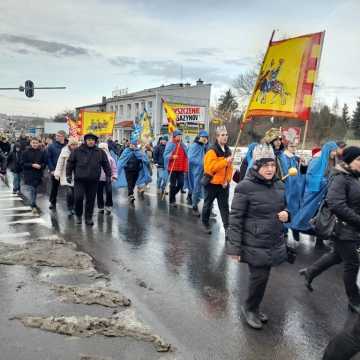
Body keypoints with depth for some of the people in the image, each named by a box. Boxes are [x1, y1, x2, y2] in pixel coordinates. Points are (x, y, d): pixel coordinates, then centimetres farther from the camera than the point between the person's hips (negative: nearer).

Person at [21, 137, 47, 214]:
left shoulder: (42, 152, 1)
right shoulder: (26, 152, -4)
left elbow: (45, 163, 5)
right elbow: (23, 164, -5)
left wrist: (40, 166, -15)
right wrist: (32, 165, -17)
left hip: (38, 174, 2)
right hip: (29, 174, -2)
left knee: (35, 189, 13)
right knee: (32, 189, -7)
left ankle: (33, 204, 30)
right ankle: (33, 206, -4)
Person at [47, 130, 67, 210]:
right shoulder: (51, 146, 0)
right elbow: (49, 158, -1)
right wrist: (52, 169, -9)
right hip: (54, 171, 0)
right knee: (54, 187, 9)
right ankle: (52, 203, 23)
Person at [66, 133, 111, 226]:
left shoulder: (100, 152, 7)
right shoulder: (77, 151, 3)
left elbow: (106, 164, 12)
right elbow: (70, 163, 7)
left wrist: (108, 175, 9)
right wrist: (68, 175, 3)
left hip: (93, 181, 1)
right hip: (79, 180, -1)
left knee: (91, 200, 6)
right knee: (78, 198, -7)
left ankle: (89, 218, 19)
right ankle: (78, 215, 16)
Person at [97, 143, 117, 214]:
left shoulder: (110, 158, 1)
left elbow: (114, 168, 8)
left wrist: (114, 176, 1)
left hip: (108, 178, -1)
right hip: (98, 179, 1)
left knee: (109, 193, -5)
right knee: (99, 193, 8)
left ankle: (108, 207, 7)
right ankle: (100, 207, 21)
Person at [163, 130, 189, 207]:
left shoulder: (183, 145, 13)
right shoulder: (170, 144, -3)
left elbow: (185, 156, 17)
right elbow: (165, 155, -8)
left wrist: (186, 168, 11)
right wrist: (172, 157, -27)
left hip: (181, 168, 5)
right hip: (172, 168, -5)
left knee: (181, 183, 0)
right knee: (173, 184, 1)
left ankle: (173, 195, 27)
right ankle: (171, 201, 13)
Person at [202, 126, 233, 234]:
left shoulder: (228, 151, 8)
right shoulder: (212, 151, -15)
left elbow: (230, 167, 9)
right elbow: (210, 167, -26)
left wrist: (227, 180, -4)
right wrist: (225, 161, -30)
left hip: (223, 184, 5)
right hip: (212, 183, -5)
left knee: (224, 206, 6)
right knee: (208, 204, 11)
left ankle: (227, 227, 8)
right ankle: (205, 223, 29)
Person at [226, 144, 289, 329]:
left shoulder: (279, 185, 3)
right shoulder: (245, 187, -17)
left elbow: (284, 207, 20)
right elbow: (235, 218, -15)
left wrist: (286, 213, -5)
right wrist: (235, 247, -16)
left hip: (274, 242, 6)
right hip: (254, 243, -6)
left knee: (263, 276, 16)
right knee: (259, 277, -1)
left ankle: (255, 307, 39)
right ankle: (249, 308, 27)